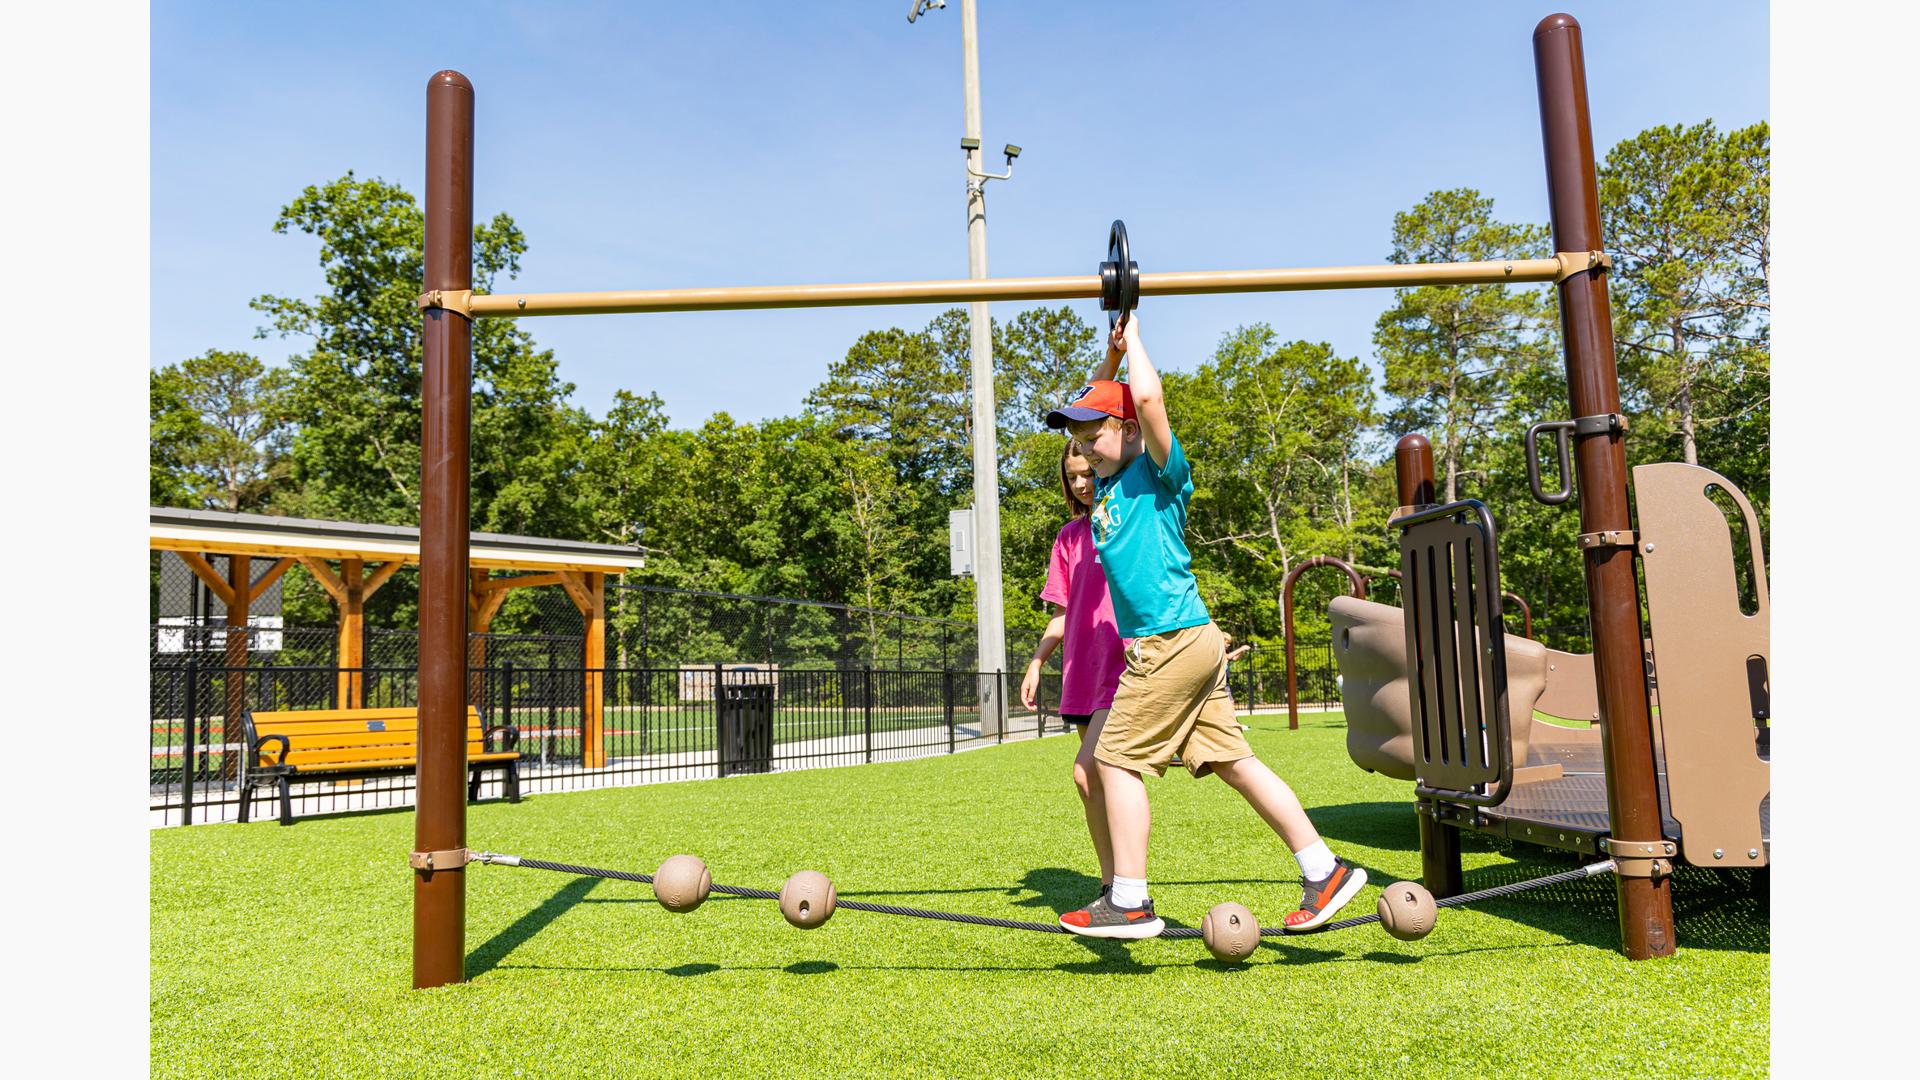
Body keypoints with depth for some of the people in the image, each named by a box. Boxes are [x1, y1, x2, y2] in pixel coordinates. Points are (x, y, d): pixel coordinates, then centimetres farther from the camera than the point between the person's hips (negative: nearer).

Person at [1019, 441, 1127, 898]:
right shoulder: (1070, 536, 14)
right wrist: (1036, 662, 10)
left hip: (1126, 667, -6)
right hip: (1083, 671, 6)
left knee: (1088, 772, -19)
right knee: (1096, 780, 9)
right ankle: (1111, 886, 20)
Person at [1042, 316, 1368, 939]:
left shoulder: (1158, 473, -7)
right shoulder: (1110, 480, 16)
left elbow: (1146, 398, -22)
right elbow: (1095, 404, 29)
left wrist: (1133, 338, -7)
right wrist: (1110, 352, 17)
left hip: (1174, 641, -9)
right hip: (1186, 645, 9)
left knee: (1118, 759, -4)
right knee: (1232, 761, 9)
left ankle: (1129, 903, 4)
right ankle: (1324, 871, 14)